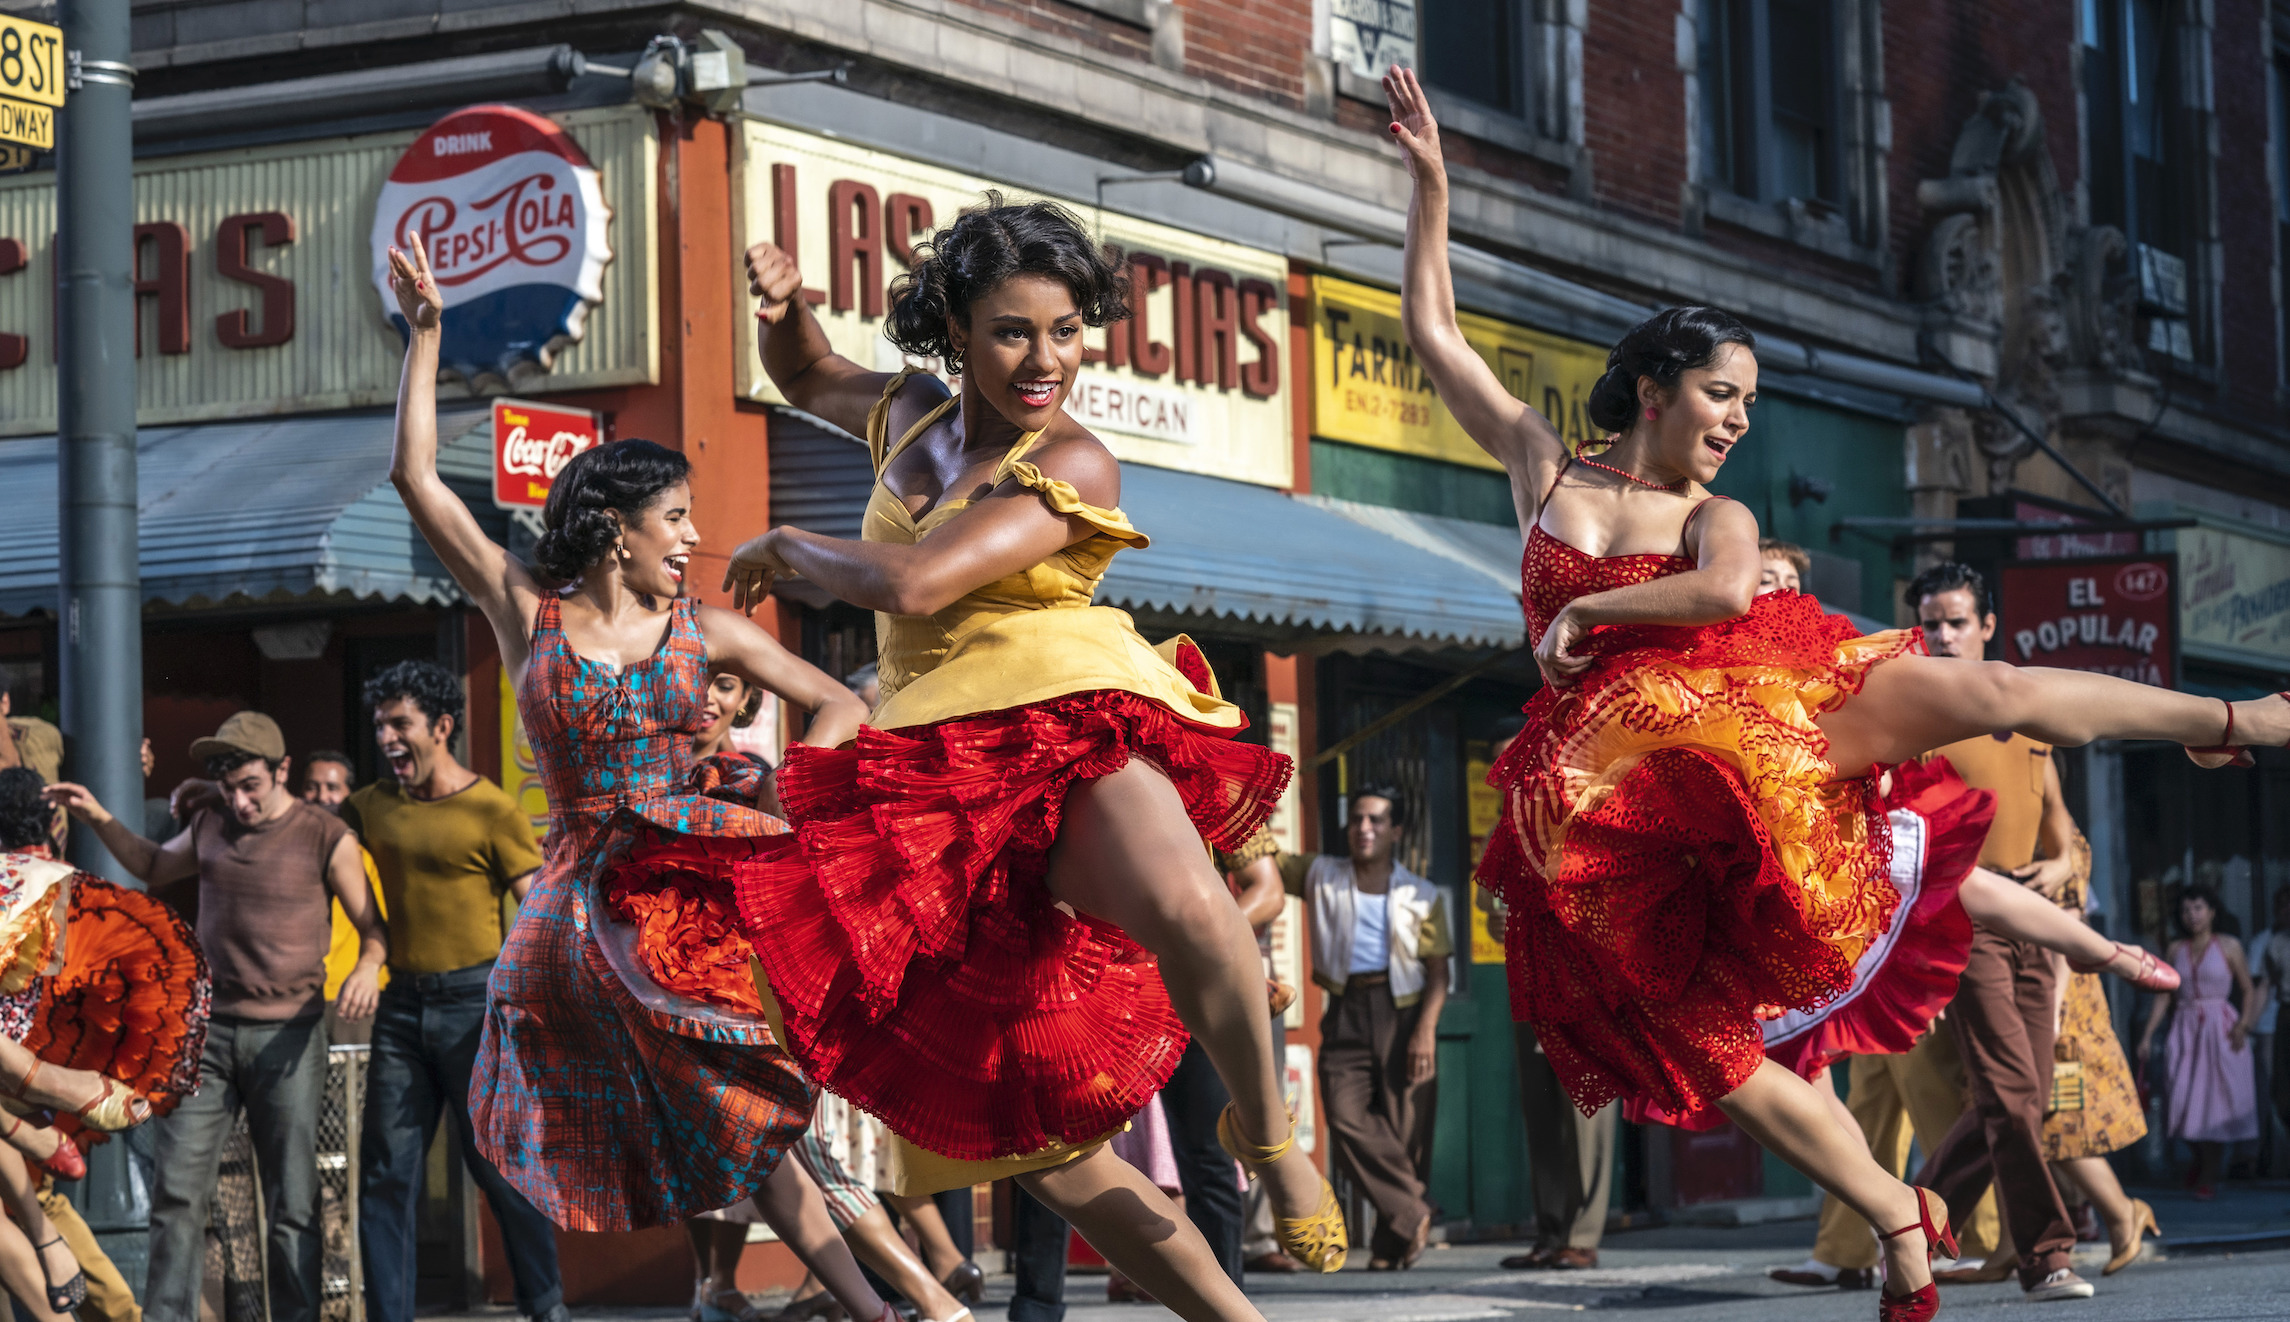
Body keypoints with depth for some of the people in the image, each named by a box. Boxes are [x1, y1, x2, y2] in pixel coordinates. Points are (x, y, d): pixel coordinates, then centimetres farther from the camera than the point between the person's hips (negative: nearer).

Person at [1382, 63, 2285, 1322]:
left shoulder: (1718, 517, 12)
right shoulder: (1541, 462, 13)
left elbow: (1727, 591, -13)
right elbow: (1433, 329, 11)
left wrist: (1584, 609, -10)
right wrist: (1429, 182, 7)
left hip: (1738, 710, 1)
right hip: (1608, 788, -1)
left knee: (1986, 692, -20)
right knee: (1704, 1046, -7)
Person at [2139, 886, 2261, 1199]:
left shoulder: (2229, 946, -1)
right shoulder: (2176, 949, 7)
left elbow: (2248, 990, 0)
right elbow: (2163, 994, 6)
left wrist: (2243, 1024, -15)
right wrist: (2148, 1035, 1)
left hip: (2220, 1030, -3)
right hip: (2185, 1029, 3)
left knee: (2216, 1100, -2)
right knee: (2185, 1100, -1)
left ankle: (2209, 1176, 7)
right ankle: (2200, 1161, 26)